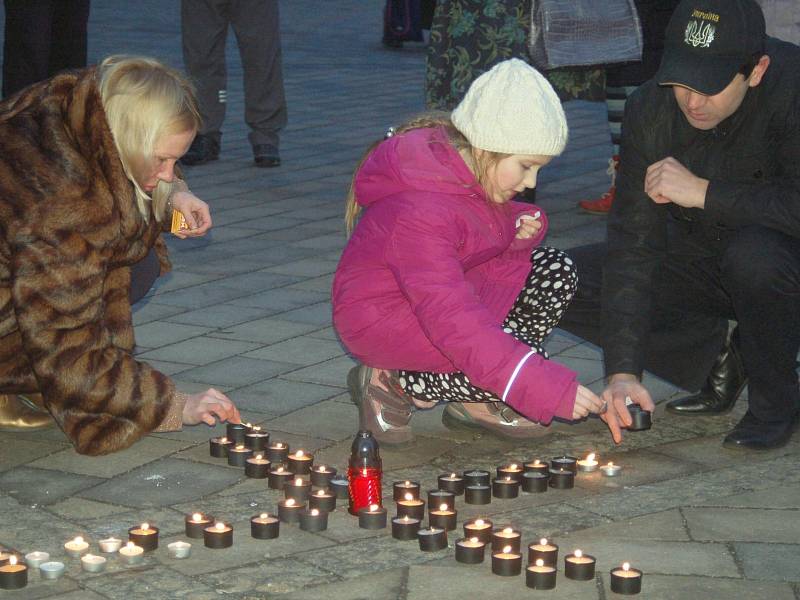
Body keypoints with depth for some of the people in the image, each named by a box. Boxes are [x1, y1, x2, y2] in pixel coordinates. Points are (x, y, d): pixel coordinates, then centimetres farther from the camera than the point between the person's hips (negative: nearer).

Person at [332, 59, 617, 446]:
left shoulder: (471, 169, -7)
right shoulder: (418, 211, -34)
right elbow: (453, 323, -40)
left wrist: (519, 235, -16)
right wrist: (552, 389, -41)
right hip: (382, 318, -9)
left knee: (555, 272, -2)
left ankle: (475, 403, 3)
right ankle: (389, 384, -5)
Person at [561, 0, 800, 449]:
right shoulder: (650, 109, -14)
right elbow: (634, 243, -16)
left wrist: (704, 192, -32)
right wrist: (624, 370, -23)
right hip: (698, 258, 5)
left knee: (754, 252, -39)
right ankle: (717, 357, 5)